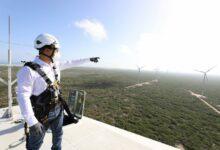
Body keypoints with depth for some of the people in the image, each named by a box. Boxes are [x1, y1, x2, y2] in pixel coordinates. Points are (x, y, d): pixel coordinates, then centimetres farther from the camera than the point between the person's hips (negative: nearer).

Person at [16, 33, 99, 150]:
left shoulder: (54, 65, -3)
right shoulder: (29, 70, -23)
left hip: (58, 110, 6)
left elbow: (71, 64, 9)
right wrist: (32, 122, -26)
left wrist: (89, 59, 14)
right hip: (41, 114, -6)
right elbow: (22, 96, -24)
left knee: (58, 135, 26)